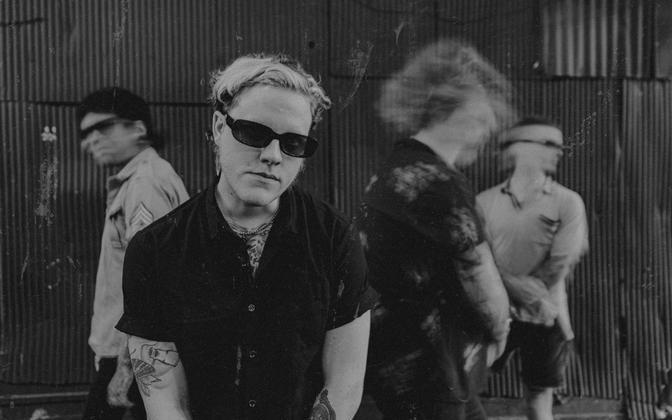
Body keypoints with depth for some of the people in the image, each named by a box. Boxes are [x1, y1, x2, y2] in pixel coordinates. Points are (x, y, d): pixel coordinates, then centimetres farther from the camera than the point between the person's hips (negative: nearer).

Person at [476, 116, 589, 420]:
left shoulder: (567, 202, -2)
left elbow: (559, 269, -8)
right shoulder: (486, 201, 2)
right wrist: (523, 289, -20)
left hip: (543, 318, 0)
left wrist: (506, 286, -3)